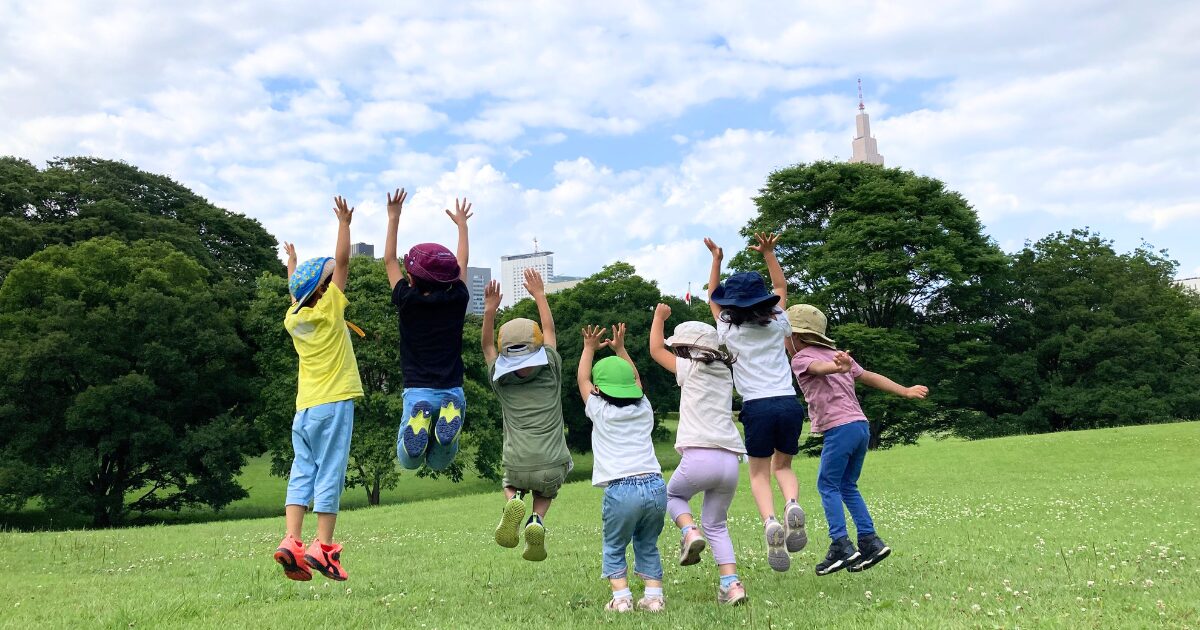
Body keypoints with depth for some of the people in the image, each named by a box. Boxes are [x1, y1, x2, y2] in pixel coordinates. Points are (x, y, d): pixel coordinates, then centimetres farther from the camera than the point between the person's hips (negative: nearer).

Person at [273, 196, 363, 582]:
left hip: (304, 408, 6)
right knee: (330, 475, -4)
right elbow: (342, 260, -5)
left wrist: (292, 261, 48)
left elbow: (295, 293, 33)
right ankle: (322, 547, -5)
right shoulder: (330, 309, -5)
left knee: (301, 473, 6)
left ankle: (292, 542, -5)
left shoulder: (293, 318, 11)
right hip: (334, 403, -6)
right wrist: (344, 223, 4)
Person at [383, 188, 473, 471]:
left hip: (418, 392, -2)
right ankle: (448, 422, -17)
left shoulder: (408, 301, -7)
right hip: (453, 391, 2)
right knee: (439, 463, 18)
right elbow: (462, 263, 17)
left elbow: (389, 260, 9)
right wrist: (462, 224, 32)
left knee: (409, 461, 17)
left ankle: (419, 426, -19)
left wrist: (394, 217, 17)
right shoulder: (457, 300, -1)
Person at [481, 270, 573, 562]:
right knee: (545, 494, 32)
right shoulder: (551, 371, 2)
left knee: (511, 485, 34)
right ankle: (537, 521, -2)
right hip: (553, 466, 0)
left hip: (518, 465, 0)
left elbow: (486, 345, 19)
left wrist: (490, 310, 14)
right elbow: (549, 331, 17)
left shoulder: (500, 381, 2)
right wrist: (539, 294, 26)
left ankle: (513, 503, -2)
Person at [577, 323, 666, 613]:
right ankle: (654, 595, 11)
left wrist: (589, 347, 33)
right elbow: (636, 380, 36)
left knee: (614, 548, 13)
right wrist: (620, 349, 42)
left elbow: (582, 379, 23)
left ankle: (621, 597, 2)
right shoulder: (644, 410, 16)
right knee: (648, 545, 19)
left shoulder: (600, 412, 7)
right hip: (655, 485, 4)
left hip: (621, 489, -3)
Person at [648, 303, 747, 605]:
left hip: (699, 457, -5)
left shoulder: (691, 370, 5)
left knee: (672, 494, 27)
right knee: (716, 524, 20)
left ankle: (689, 531, -1)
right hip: (730, 460, 5)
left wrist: (659, 316, 28)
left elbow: (656, 350, 17)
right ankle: (731, 583, 4)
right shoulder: (725, 374, 18)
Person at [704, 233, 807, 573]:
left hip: (758, 407, -2)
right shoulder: (777, 325, 10)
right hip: (790, 404, 2)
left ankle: (769, 522, -21)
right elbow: (781, 287, 28)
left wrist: (716, 260, 28)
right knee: (783, 466, 19)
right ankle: (793, 506, -13)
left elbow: (712, 299, 23)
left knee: (759, 473, 8)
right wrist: (768, 253, 28)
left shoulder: (729, 331, 5)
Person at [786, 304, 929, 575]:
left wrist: (838, 367, -45)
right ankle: (870, 541, 11)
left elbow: (820, 367, -24)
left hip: (839, 428, -8)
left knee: (828, 486, 2)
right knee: (848, 486, 16)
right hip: (861, 425, 8)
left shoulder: (801, 358, -1)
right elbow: (870, 377, 22)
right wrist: (905, 391, 24)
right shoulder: (836, 355, 22)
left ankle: (841, 545, -4)